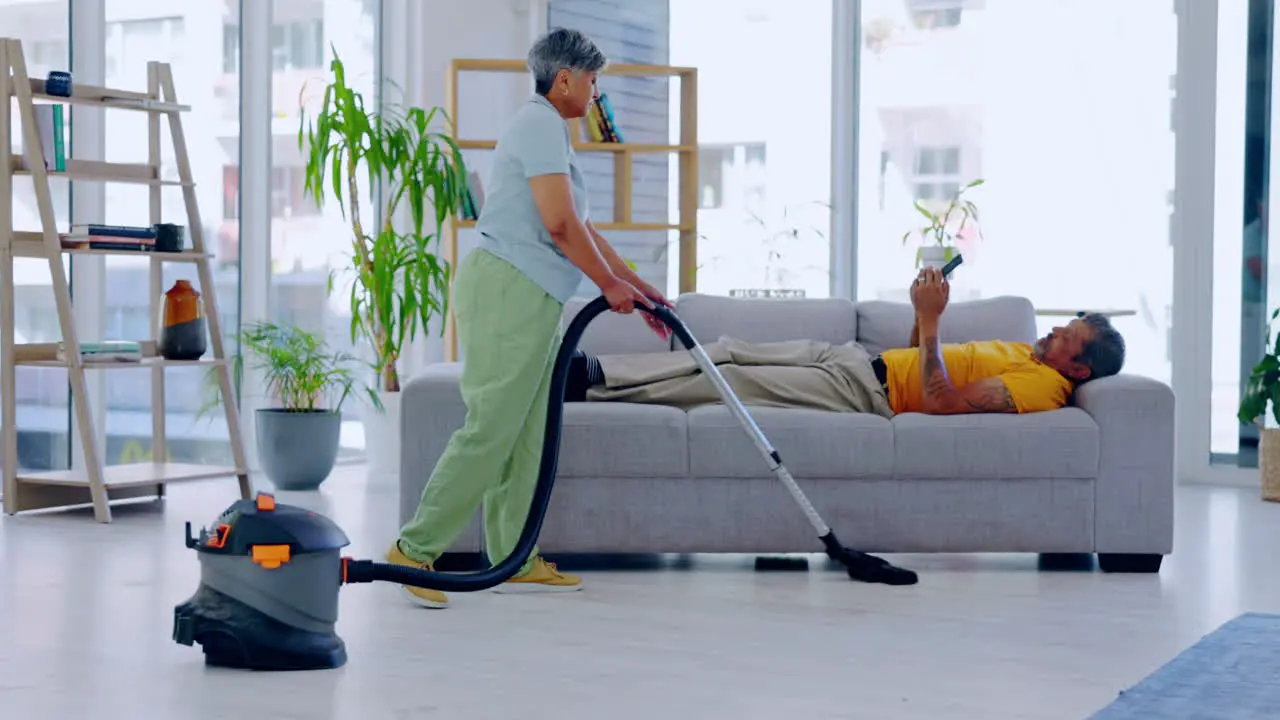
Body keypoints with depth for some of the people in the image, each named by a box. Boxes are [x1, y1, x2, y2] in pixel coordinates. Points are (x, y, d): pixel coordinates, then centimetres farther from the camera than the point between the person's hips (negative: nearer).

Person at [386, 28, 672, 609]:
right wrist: (612, 285, -6)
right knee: (489, 429, -12)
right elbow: (560, 224, -17)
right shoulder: (541, 125, -10)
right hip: (509, 291, -11)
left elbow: (582, 228, 26)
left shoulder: (548, 130, 23)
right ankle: (416, 548, -9)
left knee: (526, 434, 9)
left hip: (529, 299, 11)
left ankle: (515, 560, 13)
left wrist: (639, 287, 24)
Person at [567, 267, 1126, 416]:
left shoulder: (1045, 386, -14)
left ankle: (592, 386, -6)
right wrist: (925, 310, 8)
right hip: (858, 358, 9)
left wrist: (930, 321, -26)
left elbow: (942, 401, -28)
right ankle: (595, 373, 0)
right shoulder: (1023, 351, 17)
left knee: (731, 380, -12)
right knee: (731, 352, 0)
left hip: (863, 394, -9)